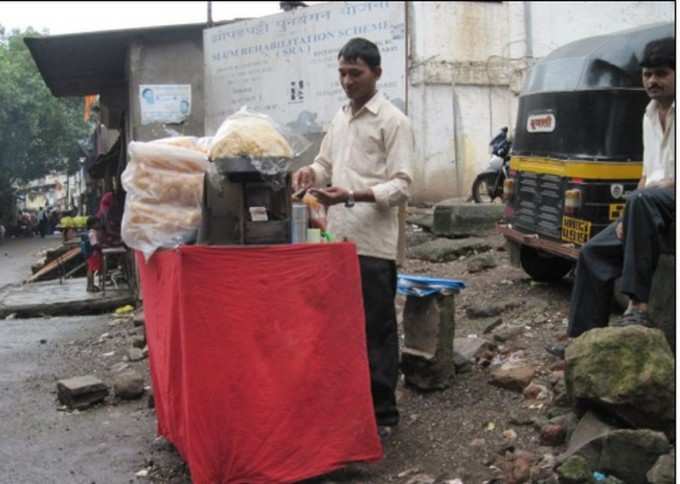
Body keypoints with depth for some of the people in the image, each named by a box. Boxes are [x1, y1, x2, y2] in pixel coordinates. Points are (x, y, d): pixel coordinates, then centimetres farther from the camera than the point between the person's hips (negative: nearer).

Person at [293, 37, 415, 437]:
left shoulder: (394, 122, -7)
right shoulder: (341, 118, 16)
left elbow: (401, 185, -13)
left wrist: (352, 195, -26)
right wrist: (311, 173, 0)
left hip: (373, 242, -7)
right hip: (338, 238, 7)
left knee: (377, 330, 1)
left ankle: (383, 413, 11)